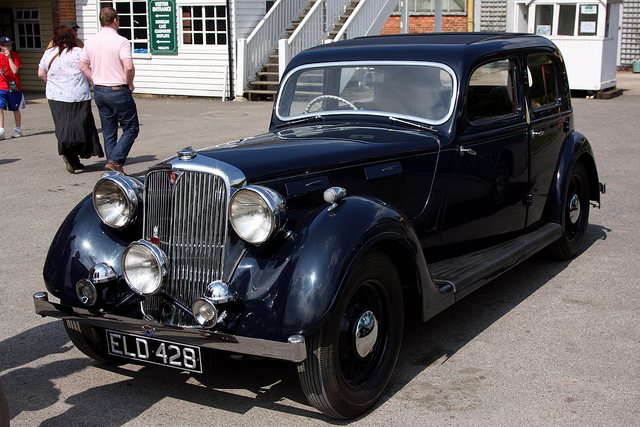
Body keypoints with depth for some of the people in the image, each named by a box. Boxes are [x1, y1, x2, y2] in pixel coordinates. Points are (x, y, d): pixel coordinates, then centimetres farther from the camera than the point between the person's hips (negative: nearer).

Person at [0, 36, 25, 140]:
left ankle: (18, 129, 25)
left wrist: (9, 57, -12)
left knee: (16, 109, 10)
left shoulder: (15, 55, 1)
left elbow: (15, 71, -10)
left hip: (14, 87, -1)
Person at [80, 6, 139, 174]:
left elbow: (83, 66, 11)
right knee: (131, 129, 5)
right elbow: (129, 66, -25)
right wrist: (130, 84, -10)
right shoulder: (121, 41, -14)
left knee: (108, 133, 13)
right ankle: (115, 161, -9)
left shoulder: (90, 42, 6)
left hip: (99, 91, 7)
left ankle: (113, 171, 16)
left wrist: (96, 82, 13)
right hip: (118, 91, -6)